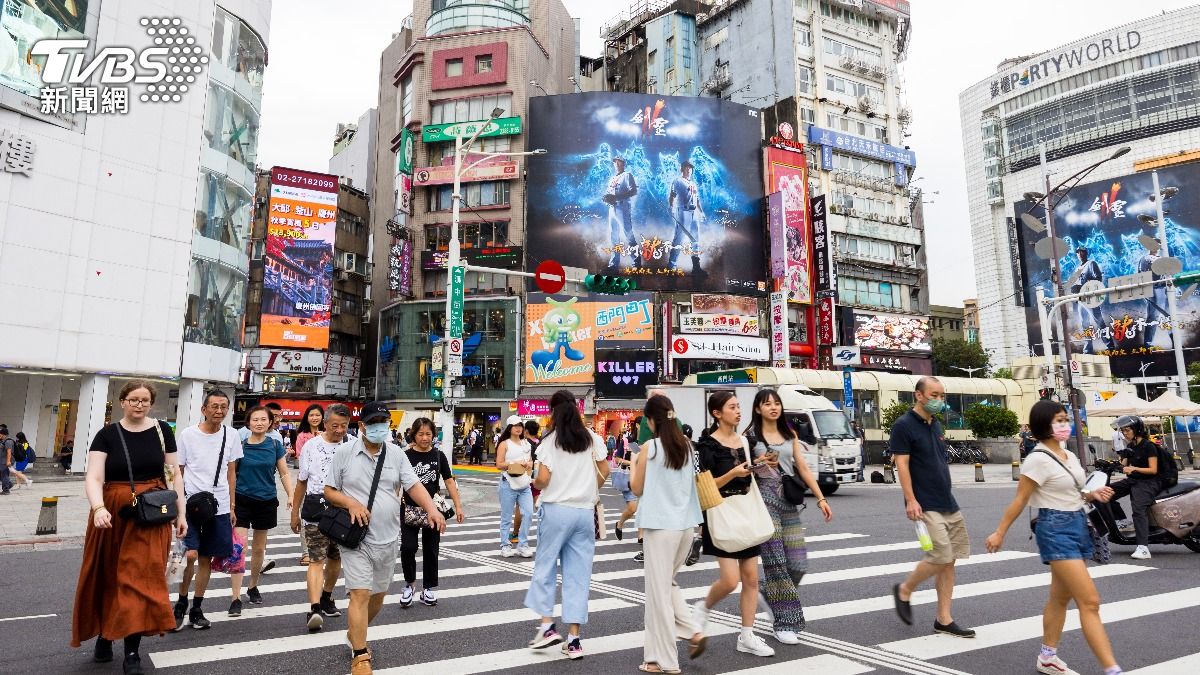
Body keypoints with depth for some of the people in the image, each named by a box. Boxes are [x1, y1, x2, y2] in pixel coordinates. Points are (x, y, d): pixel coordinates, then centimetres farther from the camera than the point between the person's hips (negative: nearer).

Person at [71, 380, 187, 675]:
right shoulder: (107, 435, -2)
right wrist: (98, 508, -29)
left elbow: (173, 474, 5)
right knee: (108, 576, 14)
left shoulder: (162, 431, 1)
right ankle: (104, 635, 38)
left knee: (141, 577, -2)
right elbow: (93, 477, -10)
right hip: (113, 514, 1)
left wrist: (181, 513, 2)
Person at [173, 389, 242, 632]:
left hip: (219, 508, 3)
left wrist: (231, 507, 10)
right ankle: (181, 603, 10)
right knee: (190, 555, -13)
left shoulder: (231, 437, 3)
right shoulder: (187, 435, -4)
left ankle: (197, 609, 23)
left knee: (206, 559, 10)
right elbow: (177, 472, 2)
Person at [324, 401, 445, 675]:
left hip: (387, 538, 4)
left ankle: (355, 633, 43)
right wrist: (351, 503, -20)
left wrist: (432, 509, -19)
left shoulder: (396, 454, 2)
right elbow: (329, 491, -1)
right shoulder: (344, 452, -6)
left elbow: (413, 485, -2)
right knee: (360, 594, -8)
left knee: (379, 594, 17)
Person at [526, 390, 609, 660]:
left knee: (545, 566, 13)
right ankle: (573, 639, 10)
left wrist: (534, 482, 10)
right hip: (585, 511, 3)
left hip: (556, 509, -3)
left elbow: (542, 480, -12)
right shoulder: (593, 439, 3)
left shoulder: (550, 441, -7)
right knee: (578, 574, 7)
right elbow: (604, 473, 3)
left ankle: (547, 626, 8)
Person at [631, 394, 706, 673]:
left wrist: (633, 466, 14)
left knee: (658, 590, 4)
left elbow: (637, 489, -2)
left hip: (660, 525, -6)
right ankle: (693, 632, 15)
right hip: (686, 524, 6)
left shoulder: (649, 448, -11)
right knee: (668, 583, 24)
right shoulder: (687, 446, 5)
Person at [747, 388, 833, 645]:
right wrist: (759, 464, -17)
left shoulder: (790, 435, 14)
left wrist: (821, 499, 5)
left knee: (798, 563, 0)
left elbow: (803, 468, 11)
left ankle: (767, 591, 28)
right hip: (764, 500, -5)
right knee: (776, 562, -4)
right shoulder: (751, 437, 1)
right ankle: (785, 624, 8)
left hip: (789, 502, 5)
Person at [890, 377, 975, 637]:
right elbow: (902, 464, -15)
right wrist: (910, 500, -20)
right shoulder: (904, 425, -10)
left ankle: (944, 620, 16)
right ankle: (904, 590, 12)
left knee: (949, 560, 8)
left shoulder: (936, 425, 14)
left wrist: (945, 496, 20)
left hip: (948, 503, 8)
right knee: (941, 557, -12)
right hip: (925, 506, -8)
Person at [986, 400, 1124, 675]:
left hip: (1079, 525, 9)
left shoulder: (1069, 456, 10)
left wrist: (1093, 495, 3)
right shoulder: (1038, 459, -15)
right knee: (1090, 601, -11)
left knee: (1061, 597, 16)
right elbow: (1019, 501, -12)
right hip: (1056, 530, -9)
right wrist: (999, 533, -9)